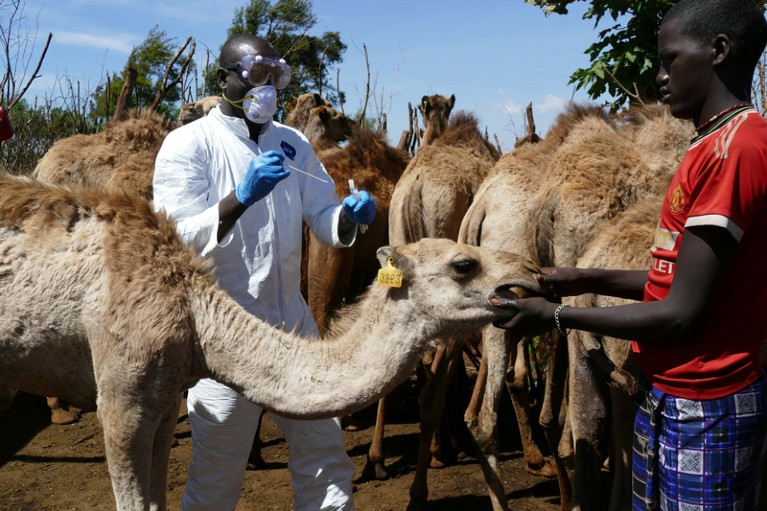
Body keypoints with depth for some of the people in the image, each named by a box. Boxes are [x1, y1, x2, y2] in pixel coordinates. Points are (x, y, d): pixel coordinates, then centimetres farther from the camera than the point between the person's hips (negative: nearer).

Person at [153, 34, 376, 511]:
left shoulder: (293, 143, 10)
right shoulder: (188, 144, -7)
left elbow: (324, 219, 12)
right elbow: (179, 239, -16)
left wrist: (349, 215, -11)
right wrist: (241, 197, -30)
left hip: (293, 322, 5)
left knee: (327, 461, 13)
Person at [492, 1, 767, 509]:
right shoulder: (725, 142, 11)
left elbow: (682, 314, -21)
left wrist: (557, 315, -13)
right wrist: (590, 280, 7)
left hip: (702, 412, -9)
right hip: (671, 397, 9)